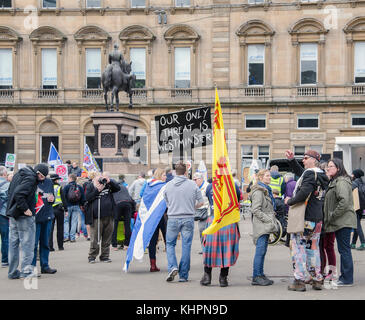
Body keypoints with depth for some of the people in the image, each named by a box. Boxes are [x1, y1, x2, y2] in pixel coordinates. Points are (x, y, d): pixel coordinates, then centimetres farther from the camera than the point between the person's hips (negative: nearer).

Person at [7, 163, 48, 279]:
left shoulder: (18, 174, 14)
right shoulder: (30, 178, -15)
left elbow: (10, 191, 20)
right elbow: (18, 194, -26)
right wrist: (25, 209, -21)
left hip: (13, 214, 9)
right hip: (24, 217, -9)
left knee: (13, 243, 11)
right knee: (27, 243, -2)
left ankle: (12, 272, 15)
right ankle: (26, 270, -3)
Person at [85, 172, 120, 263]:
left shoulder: (109, 185, 12)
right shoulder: (90, 186, 4)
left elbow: (118, 188, 2)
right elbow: (87, 198, -6)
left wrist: (110, 181, -9)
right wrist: (97, 190, -12)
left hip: (109, 217, 3)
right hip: (96, 217, -3)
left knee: (107, 238, 7)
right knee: (95, 238, -4)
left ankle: (105, 256, 17)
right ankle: (92, 256, 7)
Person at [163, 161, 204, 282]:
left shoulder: (168, 185, 0)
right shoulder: (192, 185, -3)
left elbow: (167, 203, 9)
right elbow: (201, 202, 2)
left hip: (173, 218, 0)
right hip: (188, 219, 0)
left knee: (170, 244, 14)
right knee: (186, 246, 6)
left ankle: (172, 267, -8)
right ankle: (183, 275, 8)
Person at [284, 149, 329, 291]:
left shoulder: (310, 174, -14)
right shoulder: (321, 175, 14)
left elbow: (304, 193, -27)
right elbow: (299, 172, 28)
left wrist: (289, 201, -14)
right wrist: (291, 160, 18)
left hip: (304, 218, -9)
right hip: (317, 218, 9)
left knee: (298, 247, -3)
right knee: (313, 248, 15)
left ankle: (299, 281, -5)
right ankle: (317, 279, 18)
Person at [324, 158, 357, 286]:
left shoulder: (341, 182, -14)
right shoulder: (334, 182, 19)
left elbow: (344, 201, -25)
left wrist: (333, 216, -19)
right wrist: (330, 217, 15)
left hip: (343, 221, -10)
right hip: (339, 222, 10)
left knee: (344, 249, -6)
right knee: (343, 249, 13)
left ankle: (347, 279, -2)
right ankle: (344, 276, 19)